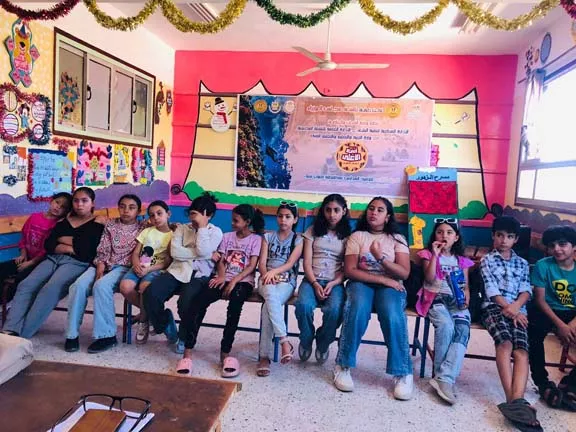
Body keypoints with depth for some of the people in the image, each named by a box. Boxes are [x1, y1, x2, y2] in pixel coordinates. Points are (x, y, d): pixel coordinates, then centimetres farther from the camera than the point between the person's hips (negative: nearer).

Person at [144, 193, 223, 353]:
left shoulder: (215, 232, 8)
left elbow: (202, 251, -12)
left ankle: (184, 337, 0)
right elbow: (175, 252, -4)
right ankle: (165, 323, 8)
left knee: (186, 303, -32)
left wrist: (202, 226, -8)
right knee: (150, 294, -23)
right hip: (178, 271, 3)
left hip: (199, 275, -3)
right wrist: (208, 255, -9)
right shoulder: (182, 228, 15)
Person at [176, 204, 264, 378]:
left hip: (243, 281, -3)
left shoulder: (256, 239, 7)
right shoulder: (227, 237, 20)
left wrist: (234, 280, -17)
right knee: (198, 302, -25)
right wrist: (221, 276, -9)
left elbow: (252, 266, -3)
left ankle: (225, 353, -29)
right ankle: (187, 353, -25)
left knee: (235, 303, -38)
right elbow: (221, 260, 13)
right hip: (224, 279, 4)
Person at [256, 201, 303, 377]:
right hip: (267, 280, 1)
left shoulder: (298, 240, 9)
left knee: (268, 306, -33)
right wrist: (267, 275, -17)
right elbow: (262, 263, 5)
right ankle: (285, 342, -36)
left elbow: (290, 263, -5)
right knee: (271, 295, -37)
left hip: (287, 281, -1)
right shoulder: (268, 237, 15)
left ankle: (265, 356, -31)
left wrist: (274, 271, -23)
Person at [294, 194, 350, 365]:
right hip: (312, 280, 1)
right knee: (303, 305, -32)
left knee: (334, 310, -32)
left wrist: (333, 284, -13)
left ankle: (323, 344, 0)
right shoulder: (313, 231, 9)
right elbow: (307, 262, 2)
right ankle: (306, 341, 0)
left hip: (335, 282, 0)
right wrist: (315, 283, -13)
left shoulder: (348, 235, 8)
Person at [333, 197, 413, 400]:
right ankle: (343, 366, -22)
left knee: (392, 315, -33)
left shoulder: (397, 239, 10)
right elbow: (350, 270, -4)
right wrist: (382, 278, -13)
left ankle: (403, 373, -22)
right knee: (358, 310, -35)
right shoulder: (356, 236, 8)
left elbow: (404, 273, -2)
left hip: (390, 285, 1)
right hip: (362, 283, 0)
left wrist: (381, 257, -19)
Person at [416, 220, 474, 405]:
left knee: (463, 330, -28)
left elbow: (466, 286, 16)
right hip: (435, 298, -3)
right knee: (446, 326, -33)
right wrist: (435, 255, -8)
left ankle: (445, 379, -35)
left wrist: (466, 299, -6)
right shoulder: (429, 254, 12)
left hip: (456, 301, 3)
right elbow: (429, 279, -3)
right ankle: (440, 375, -19)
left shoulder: (462, 260, 21)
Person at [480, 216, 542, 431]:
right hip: (494, 307, -3)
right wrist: (507, 307, -13)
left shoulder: (522, 263, 23)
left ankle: (516, 401, -39)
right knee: (505, 343, -30)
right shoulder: (487, 260, 12)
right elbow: (492, 290, 0)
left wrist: (515, 307, -11)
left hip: (517, 309, 3)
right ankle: (514, 401, -37)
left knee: (521, 350, -24)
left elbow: (526, 290, 9)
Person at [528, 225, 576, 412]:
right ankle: (542, 382, -13)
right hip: (546, 311, -3)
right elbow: (540, 300, -10)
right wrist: (560, 324, -22)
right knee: (534, 332, -34)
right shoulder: (543, 266, -6)